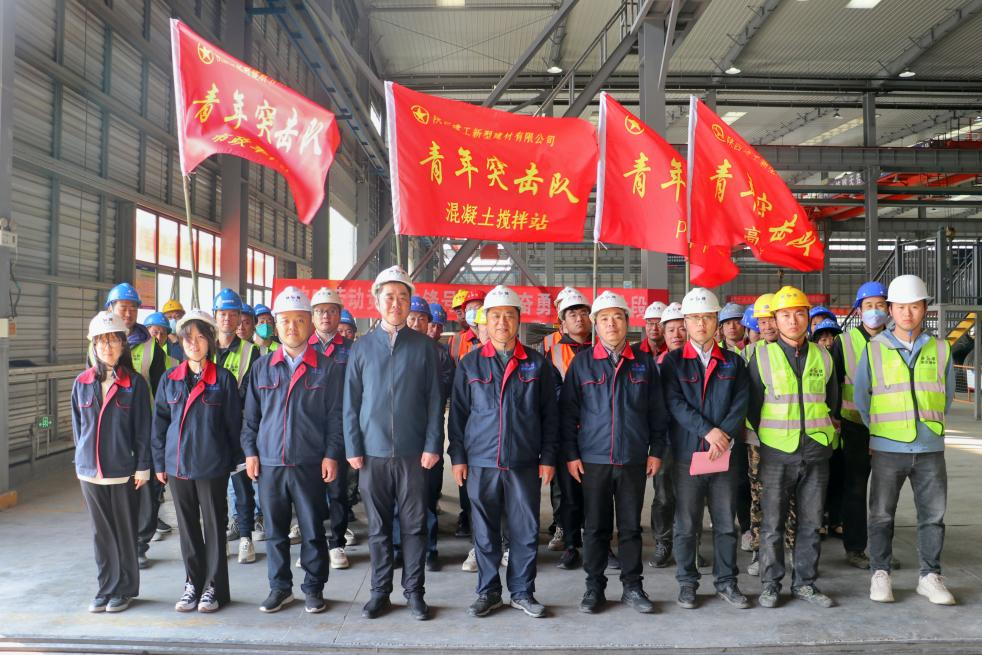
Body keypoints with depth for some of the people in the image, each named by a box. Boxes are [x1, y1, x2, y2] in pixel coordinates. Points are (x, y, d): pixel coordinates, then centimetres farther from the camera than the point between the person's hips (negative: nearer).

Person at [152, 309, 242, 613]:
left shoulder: (223, 379, -3)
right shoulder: (169, 380, 6)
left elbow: (234, 422, -2)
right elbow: (159, 423, 9)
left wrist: (235, 459, -2)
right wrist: (159, 462, 6)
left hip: (212, 464, -3)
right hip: (177, 464, 3)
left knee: (214, 526, 5)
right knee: (187, 526, 12)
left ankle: (214, 587, 16)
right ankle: (193, 583, 26)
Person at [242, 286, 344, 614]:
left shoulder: (328, 368, 0)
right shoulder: (261, 367, 8)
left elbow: (335, 416, -2)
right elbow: (250, 415, 11)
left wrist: (331, 455, -7)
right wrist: (250, 451, 4)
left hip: (310, 464, -2)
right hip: (268, 463, 3)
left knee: (313, 530, 6)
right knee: (275, 530, 11)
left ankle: (314, 588, 21)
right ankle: (280, 587, 26)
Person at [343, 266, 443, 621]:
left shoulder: (424, 346, 1)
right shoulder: (361, 347, 5)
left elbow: (435, 400, -1)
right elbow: (351, 402, 5)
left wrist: (433, 445, -7)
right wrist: (353, 448, -1)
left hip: (414, 452, -1)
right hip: (372, 452, 1)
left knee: (414, 525, 7)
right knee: (378, 526, 11)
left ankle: (414, 591, 21)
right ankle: (380, 592, 25)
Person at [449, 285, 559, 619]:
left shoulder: (537, 364, 4)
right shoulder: (470, 363, 5)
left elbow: (549, 415, 6)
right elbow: (457, 413, 6)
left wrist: (548, 457, 1)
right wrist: (458, 456, 2)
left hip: (524, 463, 0)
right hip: (481, 462, 0)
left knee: (525, 531, 7)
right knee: (485, 532, 9)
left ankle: (522, 592, 23)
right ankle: (488, 591, 24)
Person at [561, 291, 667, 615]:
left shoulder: (644, 363, 5)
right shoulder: (582, 362, 1)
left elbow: (657, 412, 9)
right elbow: (567, 411, 2)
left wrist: (656, 451, 4)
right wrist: (570, 454, -2)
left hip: (634, 460, 1)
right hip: (593, 459, -1)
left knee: (631, 526, 9)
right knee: (595, 526, 7)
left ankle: (632, 587, 22)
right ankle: (594, 587, 20)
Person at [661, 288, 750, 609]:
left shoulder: (733, 362, 9)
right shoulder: (673, 361, 3)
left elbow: (741, 403, 0)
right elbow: (675, 403, -8)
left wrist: (725, 435, -15)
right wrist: (707, 430, -18)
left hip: (725, 453, 2)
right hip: (687, 453, -2)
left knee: (726, 522, 10)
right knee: (686, 524, 6)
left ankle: (726, 582, 24)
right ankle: (687, 582, 20)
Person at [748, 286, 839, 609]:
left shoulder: (822, 355, 8)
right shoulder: (761, 355, -2)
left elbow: (832, 400, 19)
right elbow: (752, 403, 2)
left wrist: (823, 431, 13)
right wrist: (759, 441, 0)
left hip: (816, 451, 3)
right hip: (776, 452, -3)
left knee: (811, 522, 10)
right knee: (772, 524, 3)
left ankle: (805, 582, 23)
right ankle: (771, 584, 15)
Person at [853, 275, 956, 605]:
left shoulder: (940, 349, 5)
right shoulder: (874, 348, -1)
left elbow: (947, 395, 15)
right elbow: (860, 396, 7)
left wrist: (930, 426, 13)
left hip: (930, 448, 2)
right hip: (887, 449, -2)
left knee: (933, 514, 8)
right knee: (882, 514, 5)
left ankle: (930, 575, 22)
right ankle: (880, 573, 17)